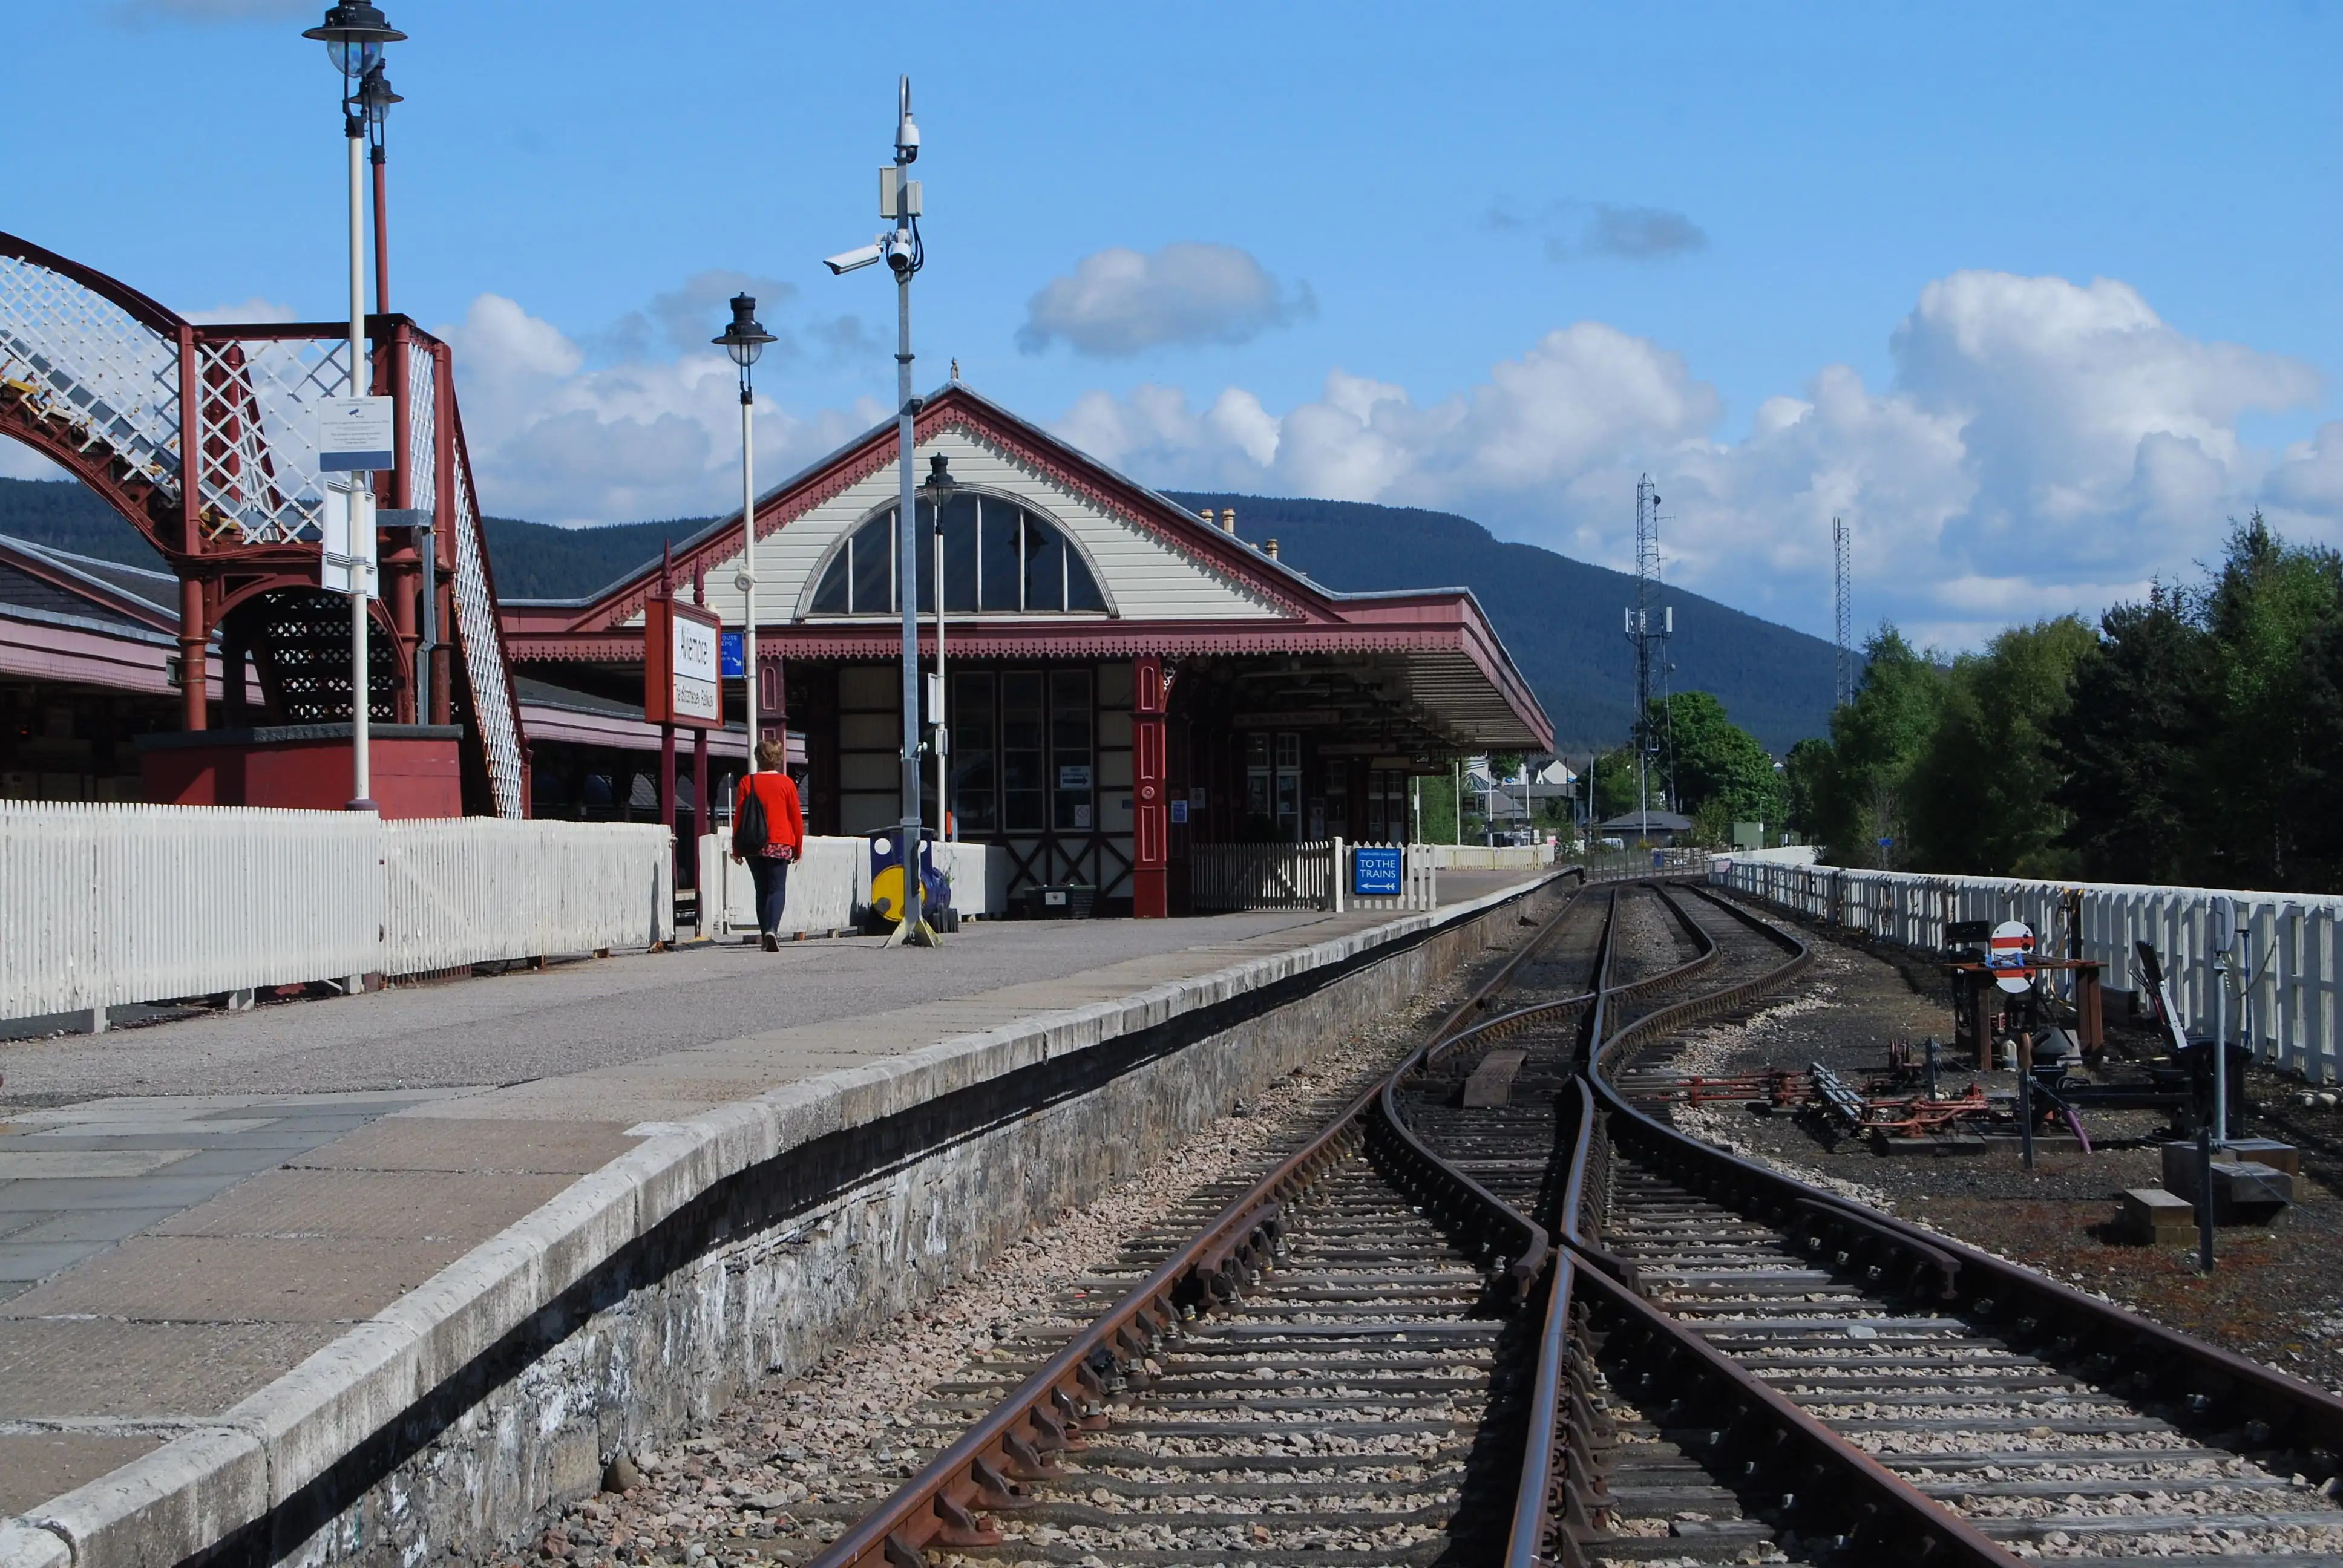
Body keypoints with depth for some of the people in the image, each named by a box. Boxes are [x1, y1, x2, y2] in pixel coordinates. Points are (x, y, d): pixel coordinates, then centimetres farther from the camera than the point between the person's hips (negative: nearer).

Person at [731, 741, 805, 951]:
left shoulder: (747, 783, 4)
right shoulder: (787, 783, 0)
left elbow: (738, 817, 4)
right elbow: (796, 817, 3)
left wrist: (737, 848, 9)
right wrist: (798, 847, 12)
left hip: (753, 846, 2)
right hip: (780, 844, -2)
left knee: (762, 890, 11)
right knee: (777, 889, -3)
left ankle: (766, 936, 9)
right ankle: (772, 929, -26)